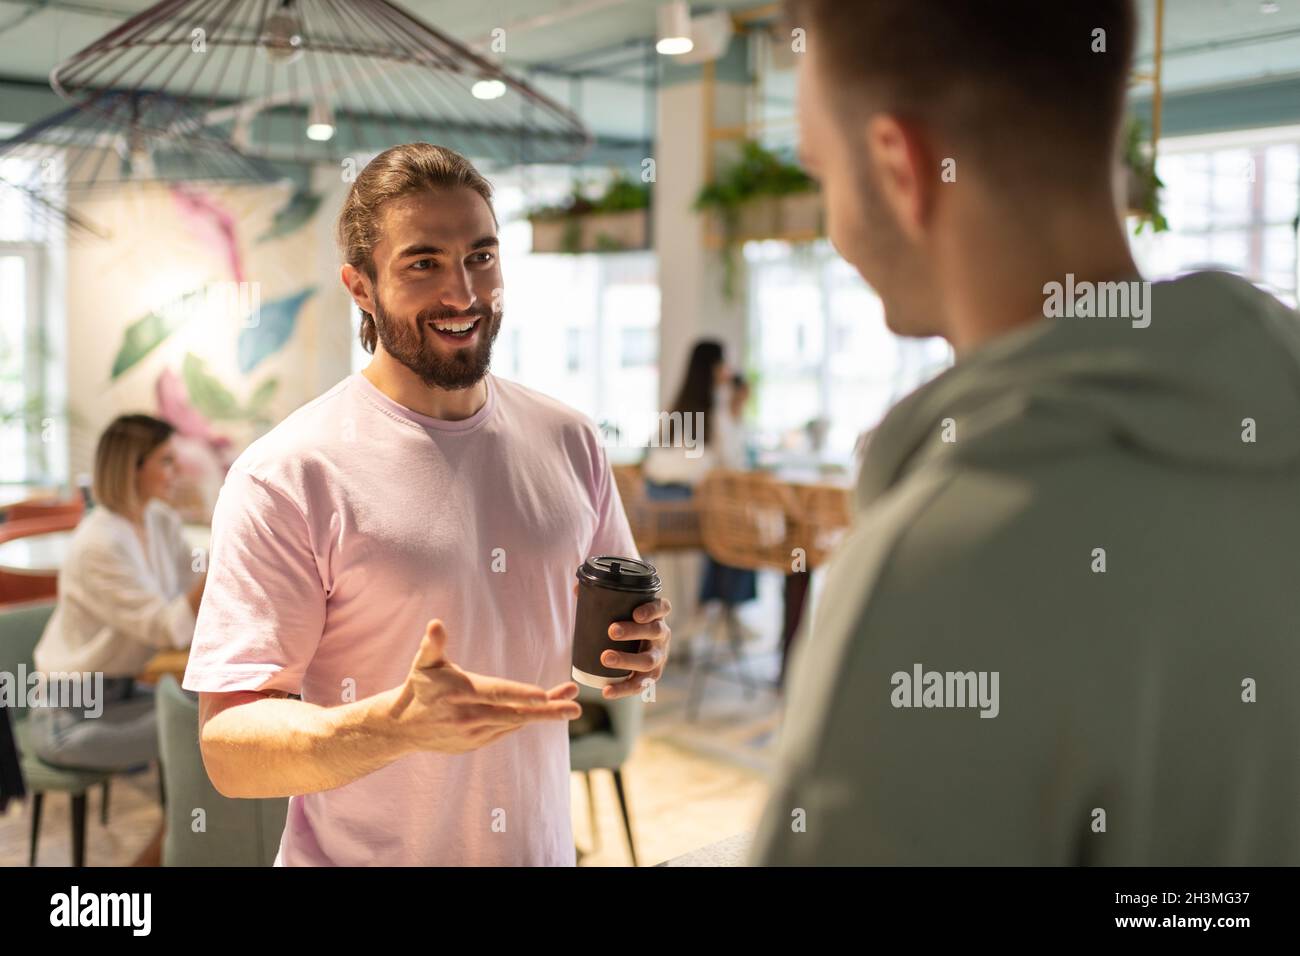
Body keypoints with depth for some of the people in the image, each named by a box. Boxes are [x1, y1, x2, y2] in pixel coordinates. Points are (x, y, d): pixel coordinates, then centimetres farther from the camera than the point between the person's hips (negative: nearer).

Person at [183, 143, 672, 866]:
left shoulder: (570, 442, -2)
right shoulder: (285, 477, -18)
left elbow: (627, 630, 9)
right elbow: (228, 747, -20)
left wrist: (645, 649, -13)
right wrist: (398, 725, -36)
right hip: (361, 854, -5)